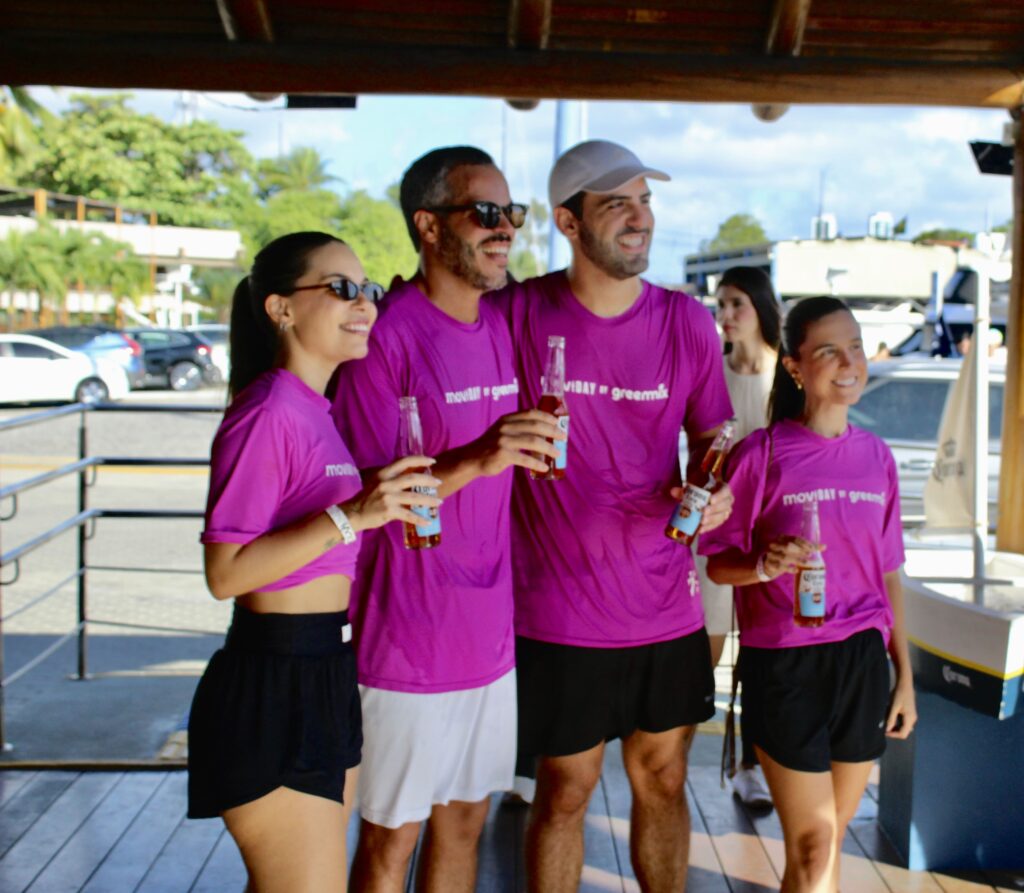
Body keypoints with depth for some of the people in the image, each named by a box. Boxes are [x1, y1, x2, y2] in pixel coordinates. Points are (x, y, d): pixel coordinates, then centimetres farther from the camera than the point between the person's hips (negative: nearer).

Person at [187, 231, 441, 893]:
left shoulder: (317, 411, 11)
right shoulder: (267, 412, -17)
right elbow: (225, 572, -21)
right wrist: (351, 515, -27)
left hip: (325, 678, 9)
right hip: (273, 683, -9)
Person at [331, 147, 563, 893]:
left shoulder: (502, 328, 7)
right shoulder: (387, 336, -15)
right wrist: (472, 461, -30)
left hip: (489, 631, 7)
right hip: (408, 640, -7)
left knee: (464, 820, 19)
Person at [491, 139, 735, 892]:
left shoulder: (688, 322, 0)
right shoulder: (518, 314, -9)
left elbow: (713, 437, 8)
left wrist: (716, 491, -10)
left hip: (667, 603, 3)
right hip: (560, 610, -3)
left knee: (663, 781, 17)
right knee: (566, 789, 10)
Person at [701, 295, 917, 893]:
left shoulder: (877, 456, 5)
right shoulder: (762, 455, -8)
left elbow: (888, 573, 12)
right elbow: (718, 564, -5)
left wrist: (904, 674, 11)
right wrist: (764, 565, -26)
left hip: (862, 662, 4)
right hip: (784, 664, -4)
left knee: (829, 842, 14)